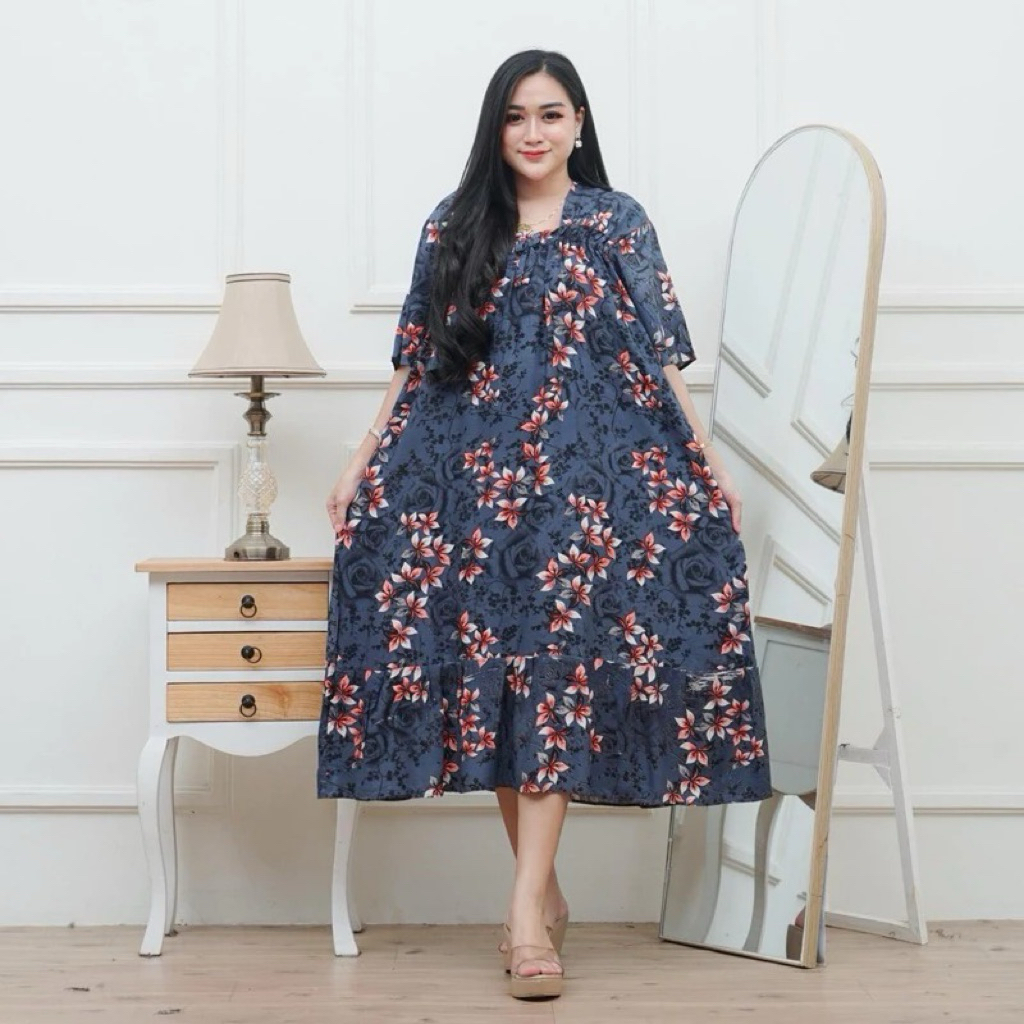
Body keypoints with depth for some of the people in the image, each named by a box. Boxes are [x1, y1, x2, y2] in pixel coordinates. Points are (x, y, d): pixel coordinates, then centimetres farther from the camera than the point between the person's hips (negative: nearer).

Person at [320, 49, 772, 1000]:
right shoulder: (453, 228, 11)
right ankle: (541, 885, 11)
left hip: (585, 476, -2)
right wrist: (361, 464, 8)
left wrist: (708, 463, 2)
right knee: (485, 668, -1)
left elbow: (657, 361, 7)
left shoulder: (619, 224, 7)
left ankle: (528, 904, -10)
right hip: (469, 478, 2)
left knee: (556, 664, -10)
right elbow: (414, 362, 13)